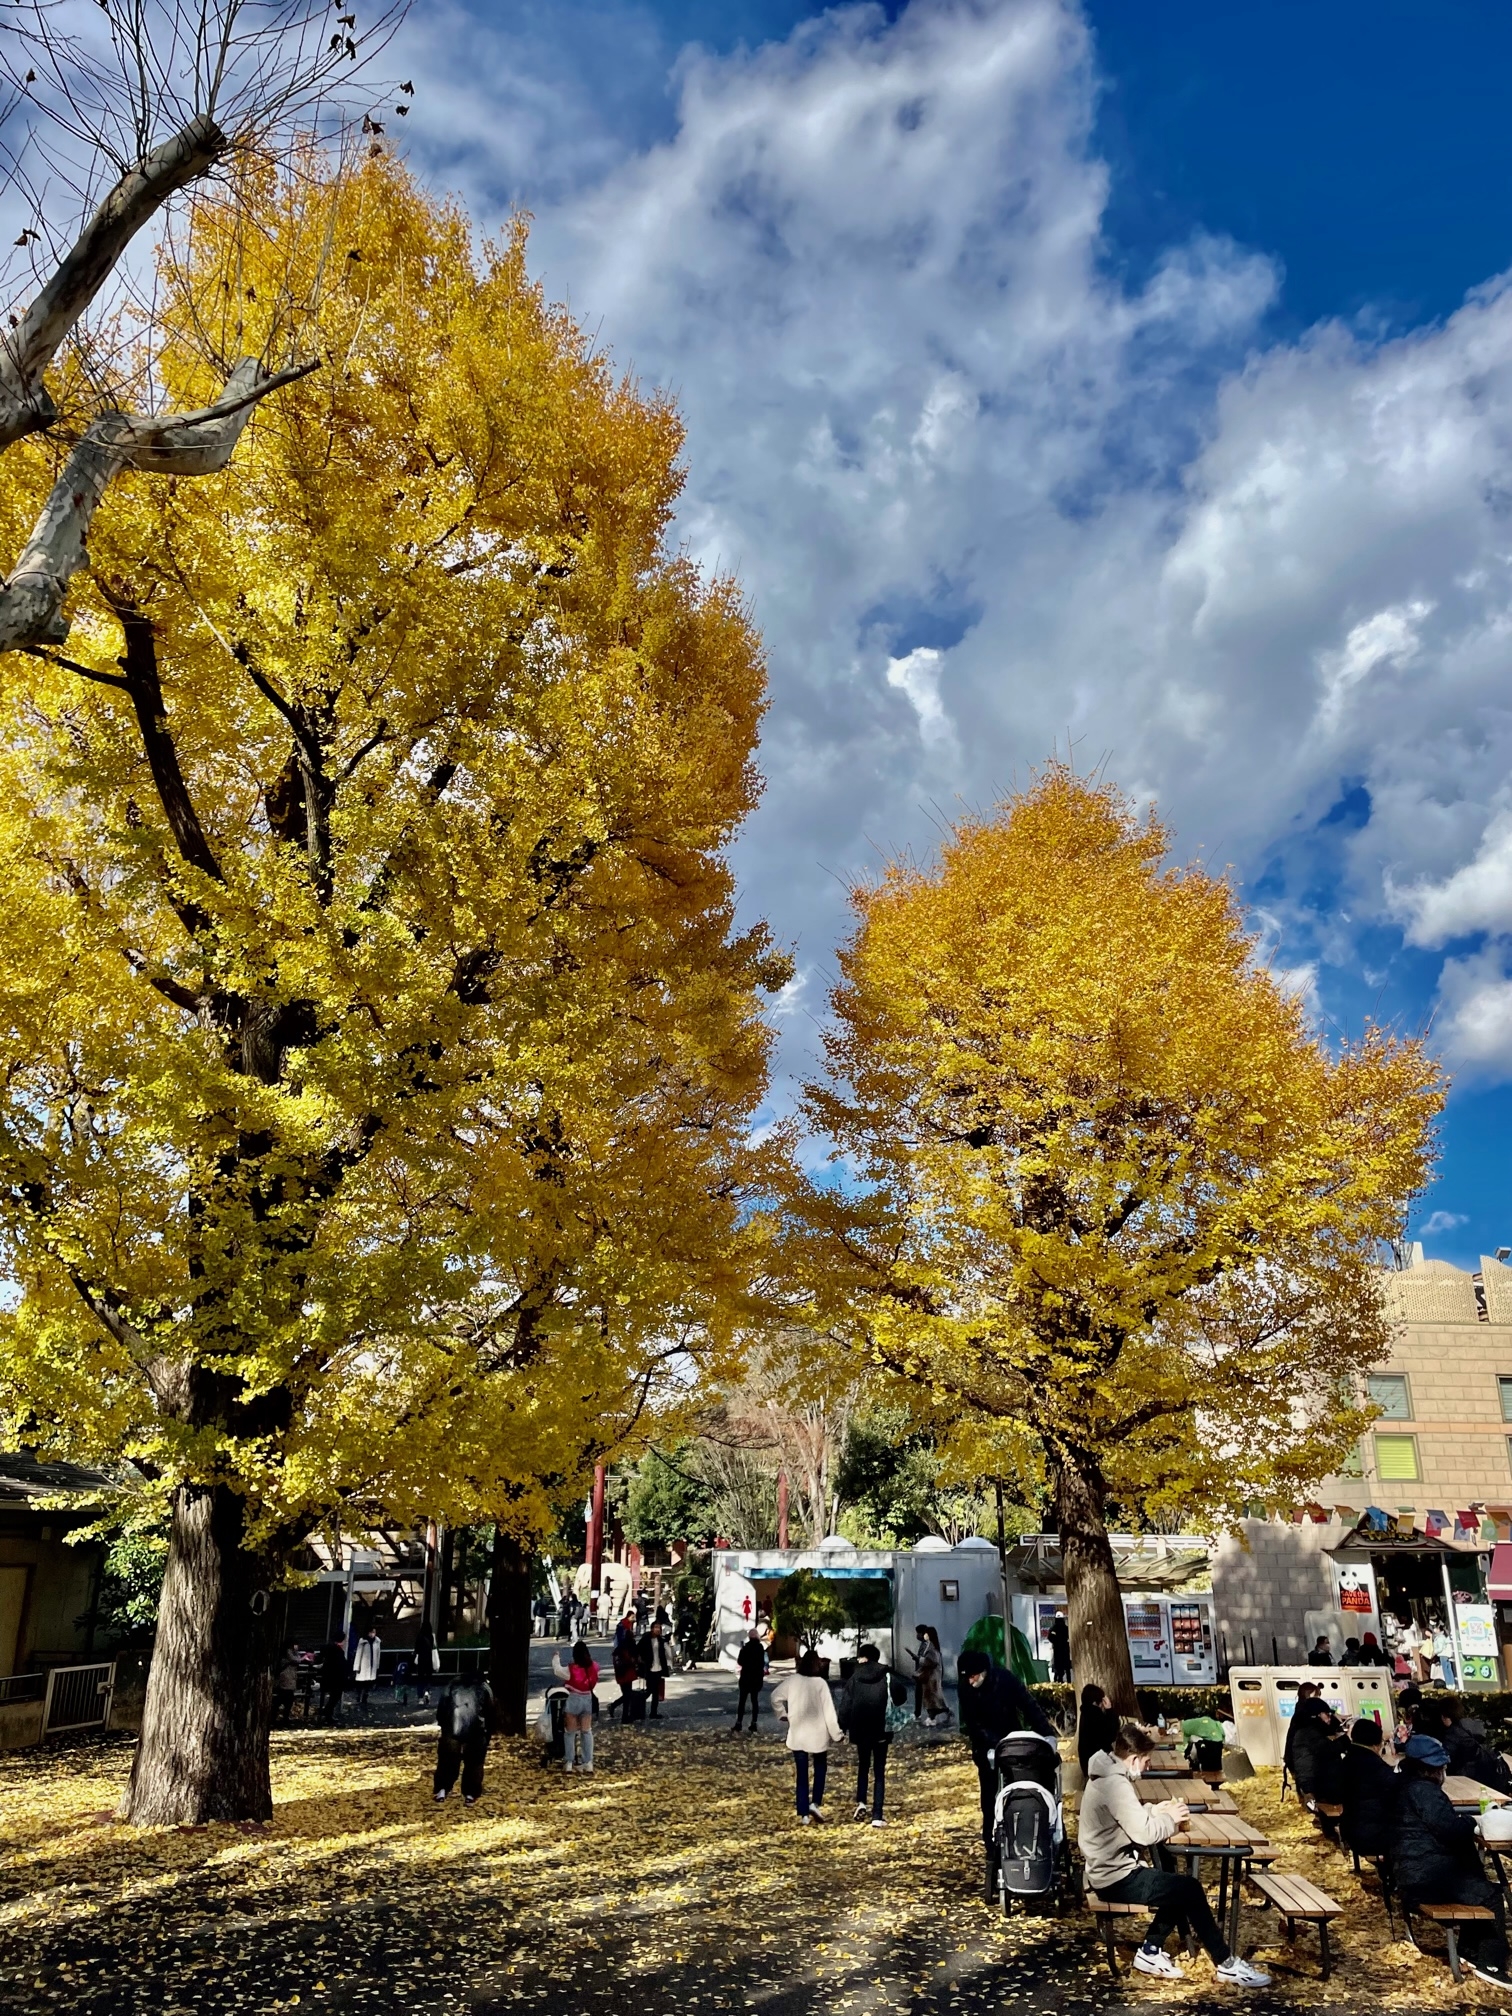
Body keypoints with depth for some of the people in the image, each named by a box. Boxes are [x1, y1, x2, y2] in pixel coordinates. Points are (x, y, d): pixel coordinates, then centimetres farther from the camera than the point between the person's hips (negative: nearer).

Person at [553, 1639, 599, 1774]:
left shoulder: (571, 1670, -19)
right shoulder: (593, 1667, -8)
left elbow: (557, 1670, -2)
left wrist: (556, 1657, 19)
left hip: (574, 1700, -4)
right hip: (588, 1699, 4)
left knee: (571, 1732, 12)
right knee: (587, 1732, 11)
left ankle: (569, 1763, 16)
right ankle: (588, 1764, 9)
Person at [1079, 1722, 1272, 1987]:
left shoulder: (1106, 1774, 9)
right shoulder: (1115, 1783, -24)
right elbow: (1143, 1833, -25)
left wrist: (1154, 1811, 7)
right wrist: (1170, 1818, -7)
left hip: (1108, 1870, 10)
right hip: (1116, 1878, -10)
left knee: (1177, 1885, 17)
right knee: (1190, 1889, -6)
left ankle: (1150, 1951, 18)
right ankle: (1227, 1964, 6)